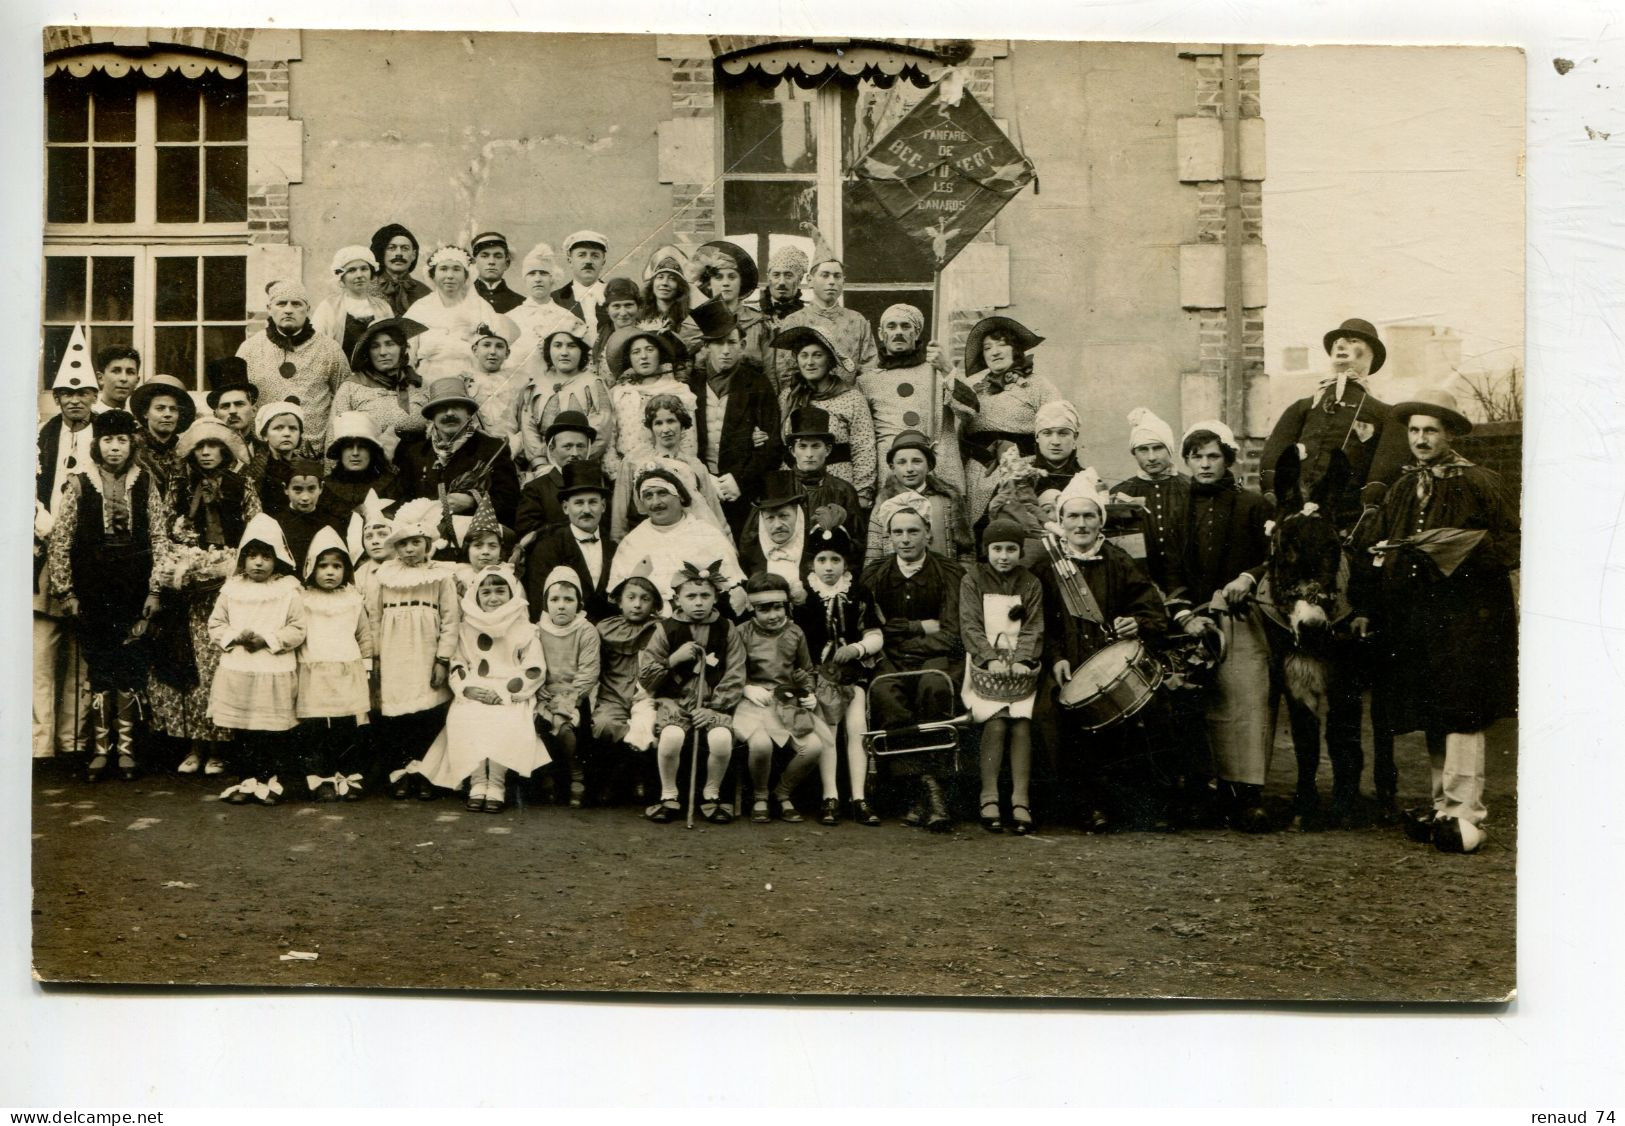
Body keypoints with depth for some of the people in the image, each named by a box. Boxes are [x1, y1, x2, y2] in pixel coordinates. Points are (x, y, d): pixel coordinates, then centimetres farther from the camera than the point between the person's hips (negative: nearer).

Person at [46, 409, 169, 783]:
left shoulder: (145, 485, 3)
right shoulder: (79, 485, 1)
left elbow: (160, 538, 3)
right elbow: (60, 541, 2)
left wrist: (155, 590, -1)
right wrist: (65, 590, -1)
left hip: (133, 591, 0)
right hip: (92, 591, 0)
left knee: (130, 668, 2)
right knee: (99, 667, 4)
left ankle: (125, 747, 12)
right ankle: (102, 747, 12)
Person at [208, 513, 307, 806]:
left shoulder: (289, 589, -1)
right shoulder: (232, 588, 8)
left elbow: (297, 630, -5)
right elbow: (215, 625, 9)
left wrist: (267, 639, -15)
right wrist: (237, 637, -8)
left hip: (275, 672, -3)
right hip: (237, 672, 3)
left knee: (274, 732, 2)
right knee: (242, 732, 8)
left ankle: (271, 781, 13)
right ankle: (248, 780, 18)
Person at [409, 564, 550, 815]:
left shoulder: (523, 629, 3)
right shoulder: (465, 628, 11)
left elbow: (534, 671, -3)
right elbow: (456, 665, 9)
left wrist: (503, 692, -14)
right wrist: (468, 688, -11)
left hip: (512, 698, -2)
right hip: (473, 697, 2)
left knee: (506, 723, -34)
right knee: (462, 719, -29)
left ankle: (496, 784, -25)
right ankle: (477, 782, -26)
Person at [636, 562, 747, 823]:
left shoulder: (727, 632, 6)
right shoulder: (666, 630, 5)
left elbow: (734, 679, 0)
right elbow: (645, 678, 5)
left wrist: (714, 708, -12)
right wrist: (673, 659, -10)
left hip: (714, 704, 0)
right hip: (675, 701, 0)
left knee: (722, 738, -31)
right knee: (671, 736, -33)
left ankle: (711, 794, -4)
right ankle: (669, 796, -9)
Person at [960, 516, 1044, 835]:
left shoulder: (1030, 584, 14)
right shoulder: (973, 579, 9)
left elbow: (1034, 628, 5)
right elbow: (971, 625, -1)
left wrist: (1023, 659, -13)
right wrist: (991, 658, -15)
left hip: (1021, 667, 1)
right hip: (985, 664, -1)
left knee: (1022, 722, -19)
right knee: (996, 721, -22)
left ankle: (1020, 800, -20)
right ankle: (989, 798, -20)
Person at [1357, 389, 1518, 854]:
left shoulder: (1480, 483, -2)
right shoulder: (1401, 490, 17)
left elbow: (1513, 544, -6)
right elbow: (1380, 550, 18)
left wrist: (1464, 548, -19)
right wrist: (1365, 606, 7)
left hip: (1466, 617, -6)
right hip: (1412, 619, 6)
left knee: (1461, 714, -9)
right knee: (1432, 716, 10)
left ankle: (1464, 815, -6)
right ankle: (1443, 803, 19)